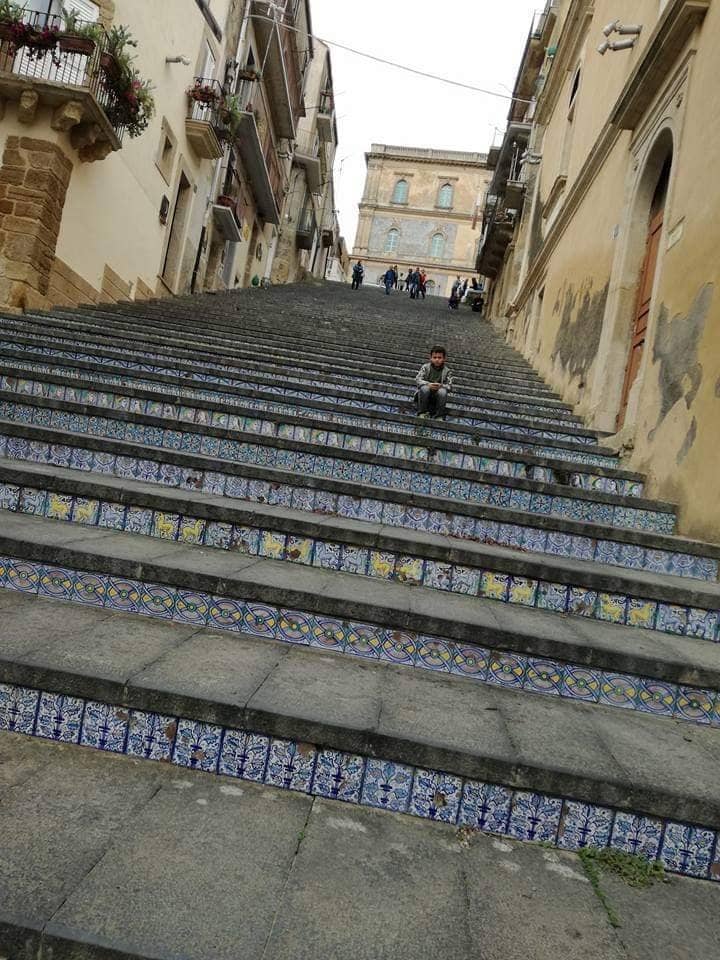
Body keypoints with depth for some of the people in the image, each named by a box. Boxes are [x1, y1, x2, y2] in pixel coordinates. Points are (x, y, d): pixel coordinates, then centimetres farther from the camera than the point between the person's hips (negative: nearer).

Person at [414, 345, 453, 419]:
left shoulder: (447, 371, 1)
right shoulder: (425, 367, -2)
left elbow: (449, 386, -4)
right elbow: (417, 379, -10)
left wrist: (441, 386, -27)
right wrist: (428, 384, -29)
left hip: (437, 397, 1)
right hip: (425, 395, -1)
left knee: (443, 392, -31)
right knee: (425, 388, -33)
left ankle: (439, 416, -18)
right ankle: (422, 413, -18)